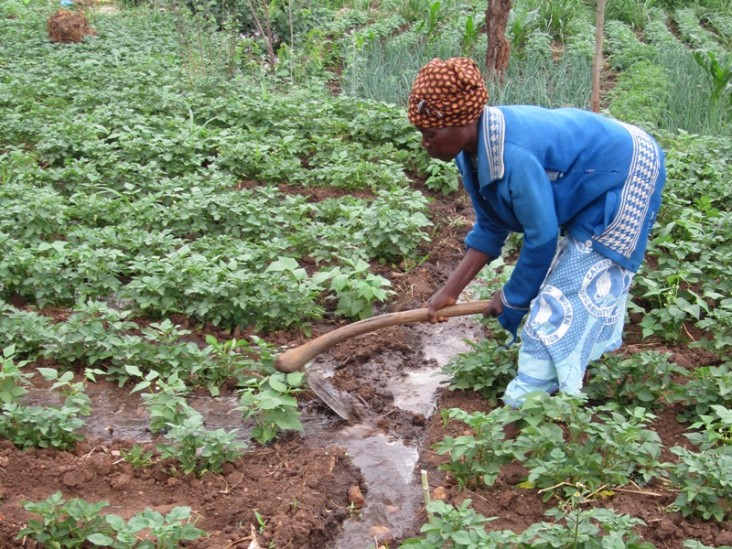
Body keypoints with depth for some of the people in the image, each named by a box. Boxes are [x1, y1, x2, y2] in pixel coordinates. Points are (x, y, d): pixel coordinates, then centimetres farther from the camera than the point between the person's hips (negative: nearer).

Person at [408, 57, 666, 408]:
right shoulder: (473, 150, -10)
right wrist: (450, 291, -4)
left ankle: (532, 394, -2)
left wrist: (510, 298, -12)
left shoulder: (512, 155, -39)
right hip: (589, 182, 9)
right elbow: (489, 227, -1)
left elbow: (542, 237, -28)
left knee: (579, 281, -9)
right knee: (565, 273, 18)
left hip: (625, 176, -9)